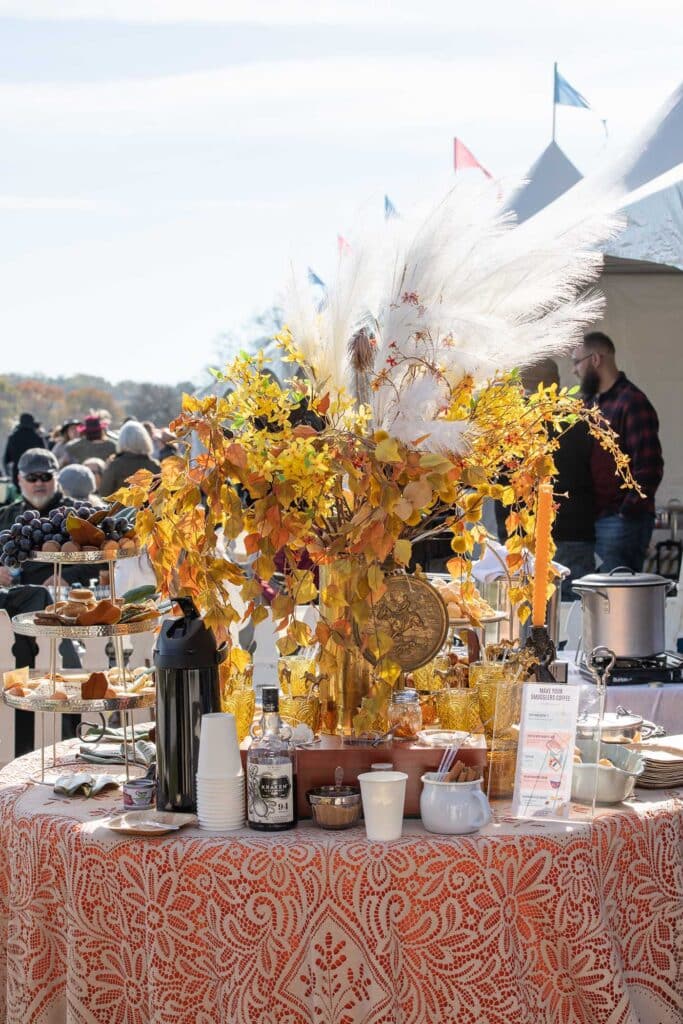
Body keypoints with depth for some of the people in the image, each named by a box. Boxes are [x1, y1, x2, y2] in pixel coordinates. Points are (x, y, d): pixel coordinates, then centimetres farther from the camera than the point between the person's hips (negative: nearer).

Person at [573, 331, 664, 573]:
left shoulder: (632, 403, -11)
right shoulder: (590, 403, 17)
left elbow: (649, 467, -17)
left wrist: (627, 512, -17)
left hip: (622, 523, -9)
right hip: (592, 521, 9)